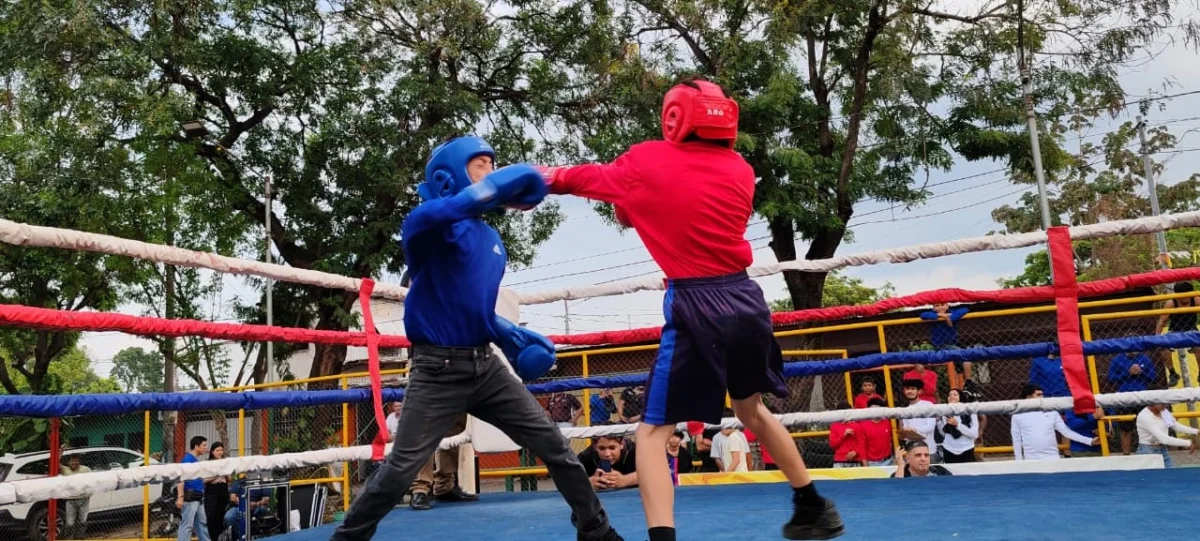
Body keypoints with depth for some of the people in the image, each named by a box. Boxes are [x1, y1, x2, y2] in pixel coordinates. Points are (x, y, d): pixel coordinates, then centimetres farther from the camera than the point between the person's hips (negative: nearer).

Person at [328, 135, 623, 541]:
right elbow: (456, 208, -35)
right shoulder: (429, 224, -8)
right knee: (399, 472, -3)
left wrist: (513, 338, 11)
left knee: (555, 447, 5)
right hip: (438, 371, -6)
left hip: (486, 366, 6)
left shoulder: (493, 240, 14)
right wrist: (517, 180, -30)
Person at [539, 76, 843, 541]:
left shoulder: (648, 161, 0)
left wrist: (553, 176, 36)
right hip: (745, 300, 6)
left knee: (652, 432, 3)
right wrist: (640, 205, 24)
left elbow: (595, 179, 16)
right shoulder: (741, 171, 10)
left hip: (695, 309, -6)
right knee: (752, 409, 28)